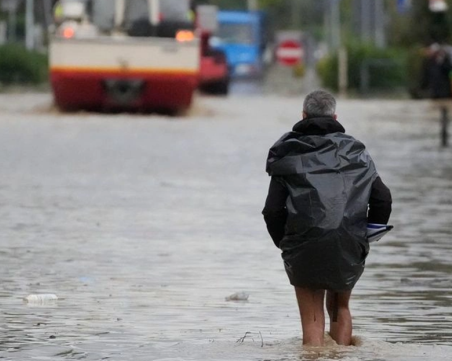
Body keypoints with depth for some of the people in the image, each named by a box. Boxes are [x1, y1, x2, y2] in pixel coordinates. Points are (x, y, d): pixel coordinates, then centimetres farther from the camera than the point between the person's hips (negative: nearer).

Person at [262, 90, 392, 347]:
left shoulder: (287, 155, 1)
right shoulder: (356, 151, 6)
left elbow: (273, 210, -4)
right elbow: (383, 199, 1)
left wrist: (284, 242, 11)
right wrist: (367, 236, 15)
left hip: (304, 250, -2)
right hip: (349, 249, 2)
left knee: (313, 320, 6)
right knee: (340, 307, 24)